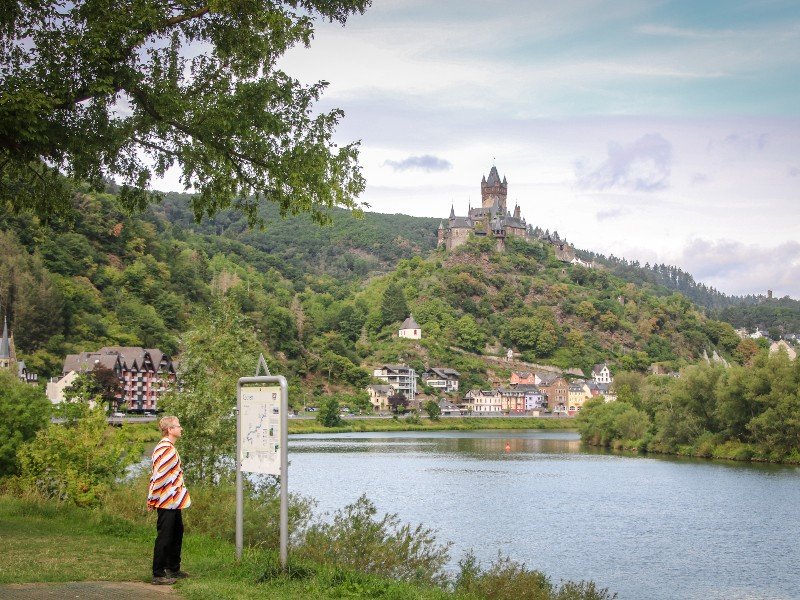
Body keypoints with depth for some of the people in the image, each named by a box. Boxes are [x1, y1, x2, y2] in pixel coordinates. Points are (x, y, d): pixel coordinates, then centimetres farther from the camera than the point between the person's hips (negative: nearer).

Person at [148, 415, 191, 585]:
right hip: (166, 501, -10)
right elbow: (159, 476, -22)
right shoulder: (165, 449, -19)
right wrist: (153, 500, -17)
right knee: (164, 537, -5)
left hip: (174, 501, 10)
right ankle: (158, 575, 1)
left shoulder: (170, 448, 16)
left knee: (177, 533, 19)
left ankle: (173, 569, 30)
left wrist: (152, 500, 21)